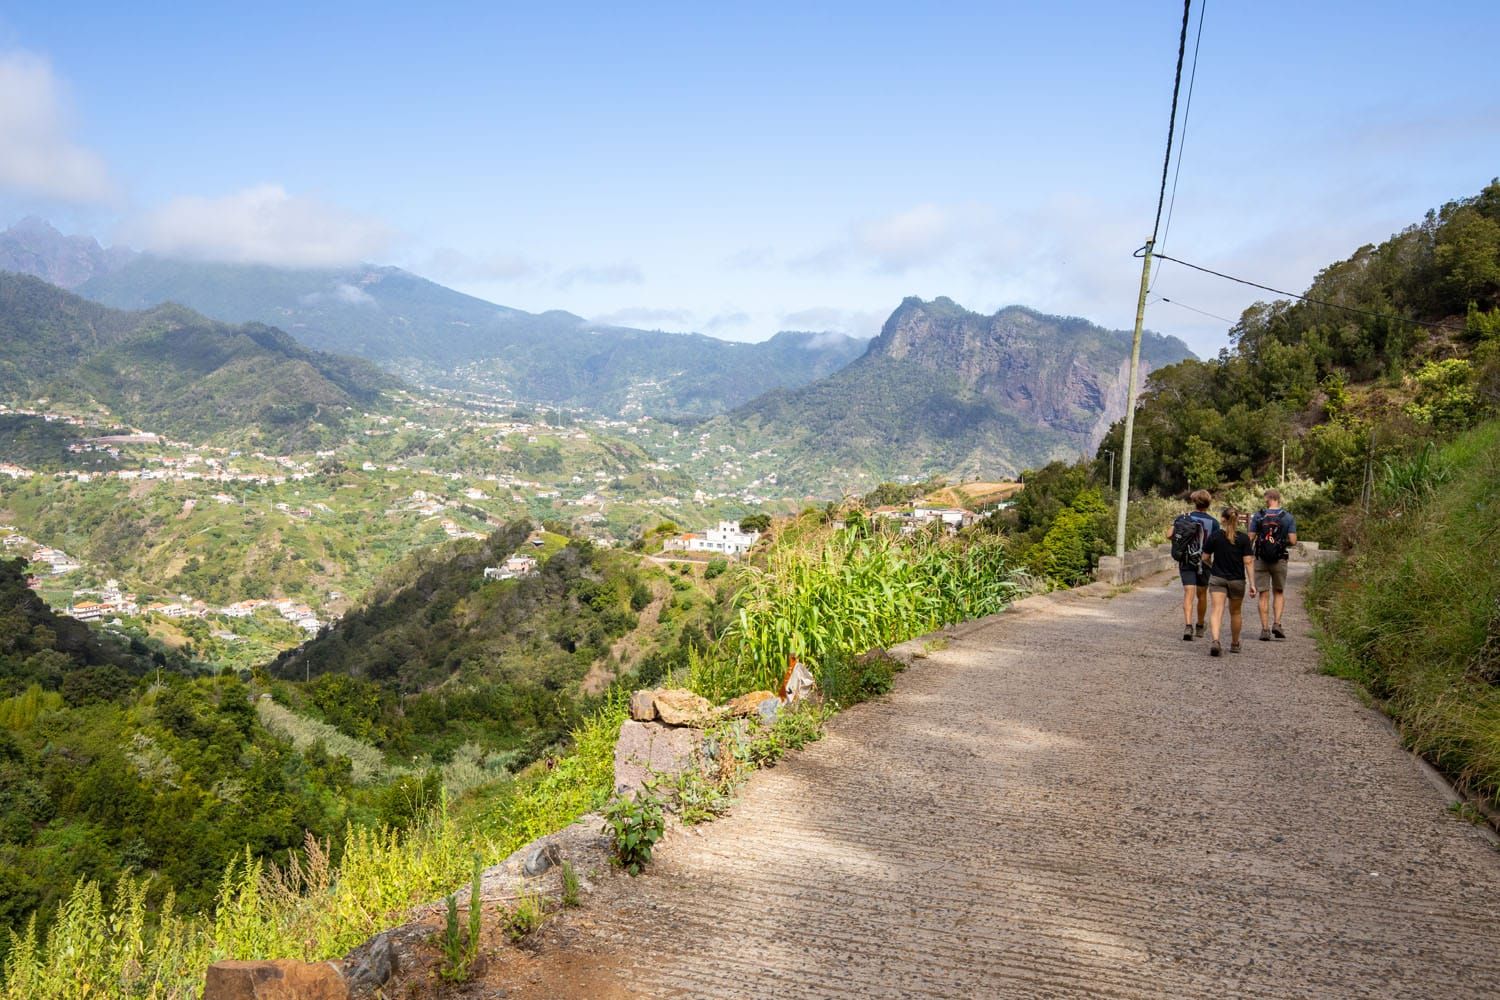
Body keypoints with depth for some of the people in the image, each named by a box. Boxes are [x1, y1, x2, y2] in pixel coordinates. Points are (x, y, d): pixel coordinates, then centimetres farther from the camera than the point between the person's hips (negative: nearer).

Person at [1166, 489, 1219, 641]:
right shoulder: (1213, 522, -4)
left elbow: (1169, 535, -9)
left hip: (1186, 561, -1)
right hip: (1204, 562, 1)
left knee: (1188, 594, -5)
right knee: (1202, 594, 16)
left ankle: (1188, 625, -24)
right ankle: (1200, 627, 29)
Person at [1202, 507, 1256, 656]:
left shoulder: (1215, 537, -5)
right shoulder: (1244, 538, -6)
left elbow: (1205, 557, 2)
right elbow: (1248, 561, -8)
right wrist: (1252, 584, -5)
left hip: (1217, 578, -1)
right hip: (1237, 581, 1)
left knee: (1216, 610, -10)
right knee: (1235, 612, 18)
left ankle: (1215, 641, -32)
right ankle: (1235, 644, 34)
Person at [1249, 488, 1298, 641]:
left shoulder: (1258, 516, -3)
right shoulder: (1288, 517, -2)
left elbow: (1250, 539, -4)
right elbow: (1293, 541, -7)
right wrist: (1285, 543, 15)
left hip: (1261, 560, 0)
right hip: (1280, 560, 0)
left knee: (1264, 595, 5)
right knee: (1279, 592, 17)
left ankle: (1265, 629, 3)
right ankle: (1277, 623, 2)